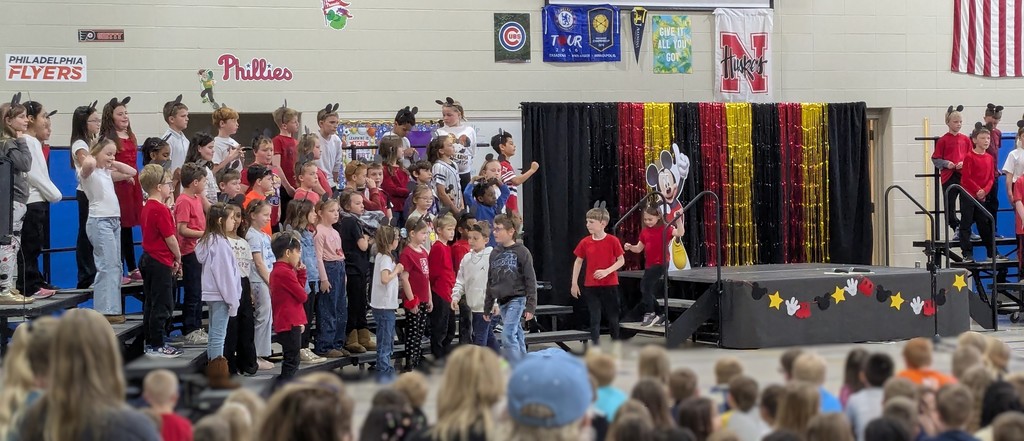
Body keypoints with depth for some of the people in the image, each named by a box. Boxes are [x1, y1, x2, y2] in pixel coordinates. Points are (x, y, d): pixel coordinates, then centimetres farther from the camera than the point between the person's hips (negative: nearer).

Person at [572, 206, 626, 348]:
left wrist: (606, 271, -20)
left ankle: (616, 345, 27)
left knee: (612, 317, 10)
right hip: (591, 286, 2)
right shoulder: (585, 242, -2)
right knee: (594, 319, 0)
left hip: (610, 285, -2)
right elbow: (578, 262, 7)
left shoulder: (613, 241, -10)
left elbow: (621, 261, -5)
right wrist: (574, 283, 5)